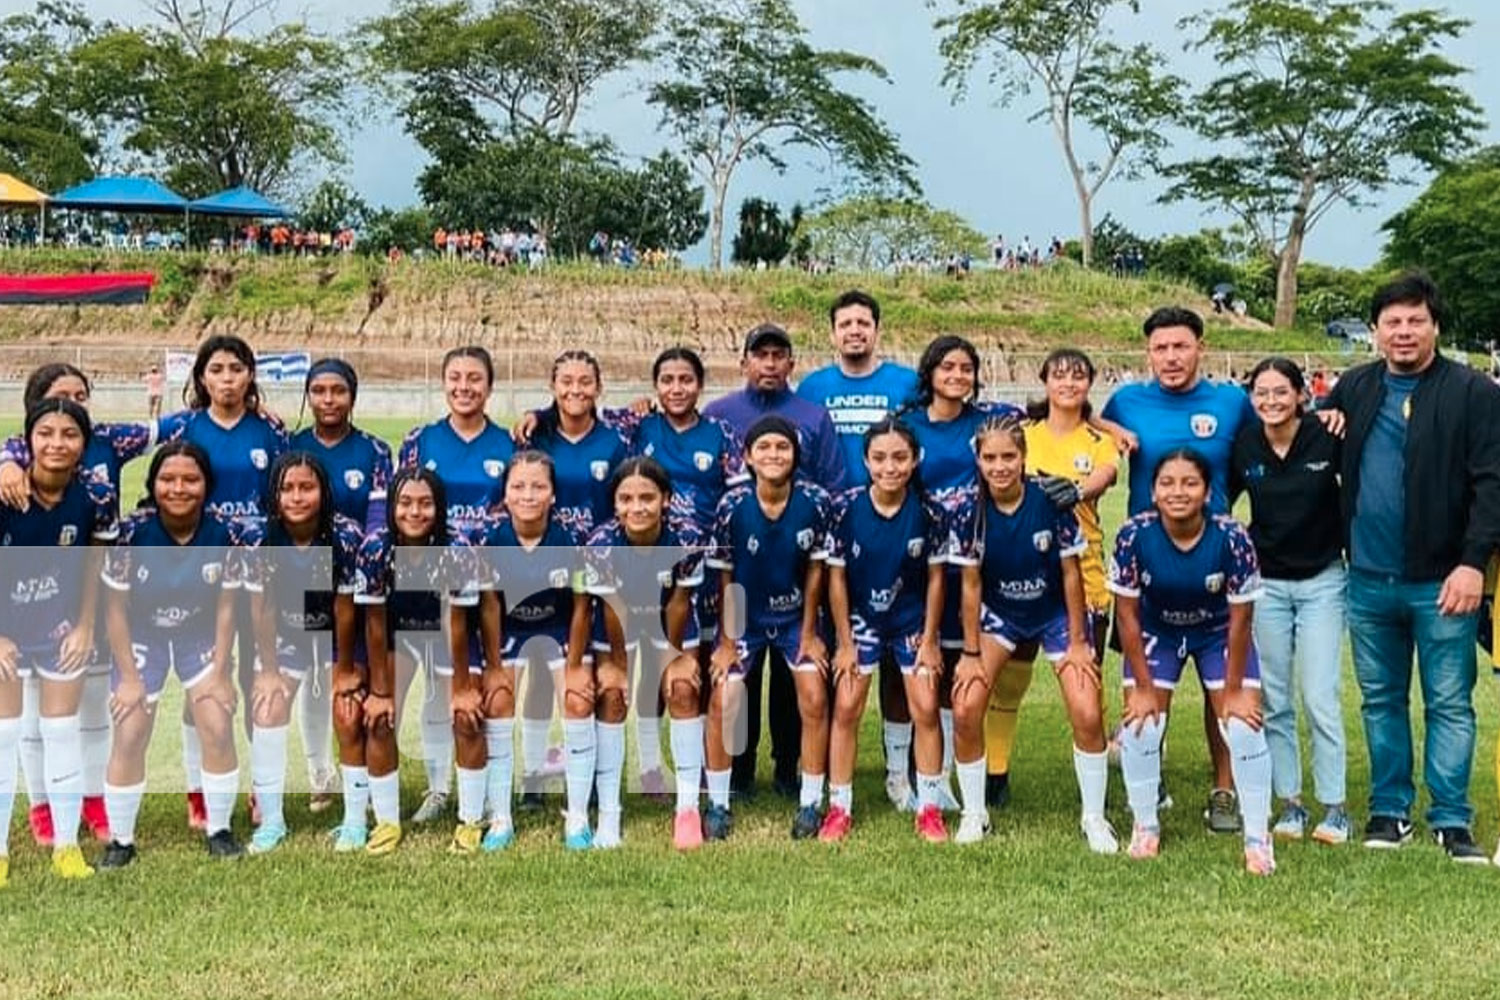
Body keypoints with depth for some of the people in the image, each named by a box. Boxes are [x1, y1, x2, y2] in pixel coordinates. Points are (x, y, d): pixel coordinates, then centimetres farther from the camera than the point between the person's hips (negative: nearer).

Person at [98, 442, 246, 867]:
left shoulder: (223, 534, -21)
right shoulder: (132, 532, -25)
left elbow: (226, 606, -10)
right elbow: (115, 608, -16)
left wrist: (219, 671, -10)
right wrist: (129, 676, -14)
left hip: (200, 637, 1)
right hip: (141, 637, -1)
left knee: (219, 729, -5)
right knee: (129, 737, -3)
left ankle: (220, 831, 12)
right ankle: (120, 841, 13)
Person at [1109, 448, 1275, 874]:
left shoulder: (1231, 538, -29)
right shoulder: (1135, 535, -26)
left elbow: (1240, 619, -18)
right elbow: (1127, 614, -16)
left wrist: (1234, 690, -13)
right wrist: (1142, 687, -12)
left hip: (1218, 633, -1)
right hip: (1156, 633, 1)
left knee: (1244, 725, -11)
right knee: (1140, 724, -7)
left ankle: (1258, 839, 3)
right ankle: (1145, 827, 14)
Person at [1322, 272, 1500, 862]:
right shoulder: (1353, 390, 8)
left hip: (1442, 581, -4)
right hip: (1368, 580, 4)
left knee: (1449, 704, 4)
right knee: (1381, 701, 12)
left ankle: (1452, 822, 13)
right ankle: (1389, 812, 23)